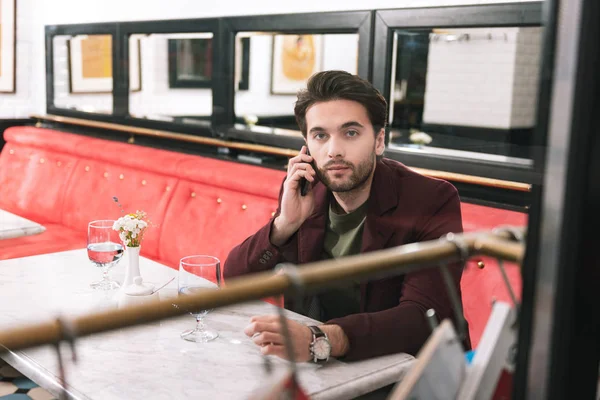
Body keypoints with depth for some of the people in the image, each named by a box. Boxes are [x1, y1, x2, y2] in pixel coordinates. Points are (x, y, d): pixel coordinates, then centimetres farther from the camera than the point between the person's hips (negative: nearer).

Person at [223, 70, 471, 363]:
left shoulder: (432, 202, -14)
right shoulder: (303, 192, -1)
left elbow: (427, 317, -26)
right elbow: (234, 281, 0)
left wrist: (323, 341, -40)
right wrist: (286, 224, -17)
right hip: (310, 371, 5)